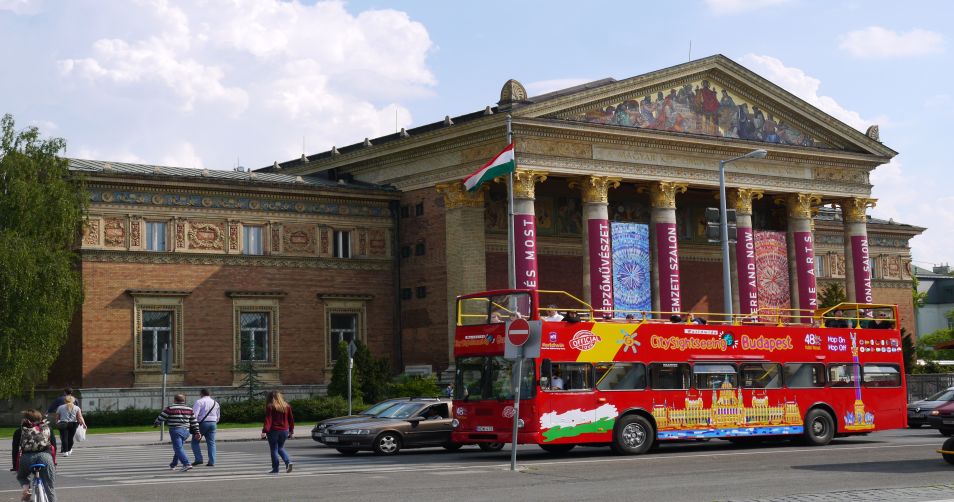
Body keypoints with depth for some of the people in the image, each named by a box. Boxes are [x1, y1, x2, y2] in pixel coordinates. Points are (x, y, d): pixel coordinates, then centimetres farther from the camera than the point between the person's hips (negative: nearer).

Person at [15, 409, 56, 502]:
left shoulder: (21, 431, 22)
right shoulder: (47, 428, 24)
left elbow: (16, 450, 21)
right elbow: (54, 446, 26)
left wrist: (16, 467, 28)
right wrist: (54, 462, 34)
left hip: (27, 457, 0)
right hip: (45, 456, 0)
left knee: (21, 476, 31)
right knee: (49, 488, 8)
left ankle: (25, 487, 2)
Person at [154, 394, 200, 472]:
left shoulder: (170, 408, -6)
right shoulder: (189, 409, 9)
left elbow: (161, 417, 2)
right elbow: (194, 422, 10)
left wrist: (156, 424, 21)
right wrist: (196, 432, 14)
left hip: (175, 430, -6)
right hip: (186, 431, 6)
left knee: (178, 449, -10)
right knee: (178, 448, 22)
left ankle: (187, 464, -25)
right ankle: (173, 465, 33)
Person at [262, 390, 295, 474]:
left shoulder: (270, 407, -8)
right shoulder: (287, 406, 7)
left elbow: (268, 420, -16)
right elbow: (291, 419, 11)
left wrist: (264, 431, -19)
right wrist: (291, 431, 19)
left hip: (273, 430, -5)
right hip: (284, 430, 5)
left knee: (274, 449, 5)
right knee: (280, 448, 20)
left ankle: (275, 469, 4)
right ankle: (288, 462, -2)